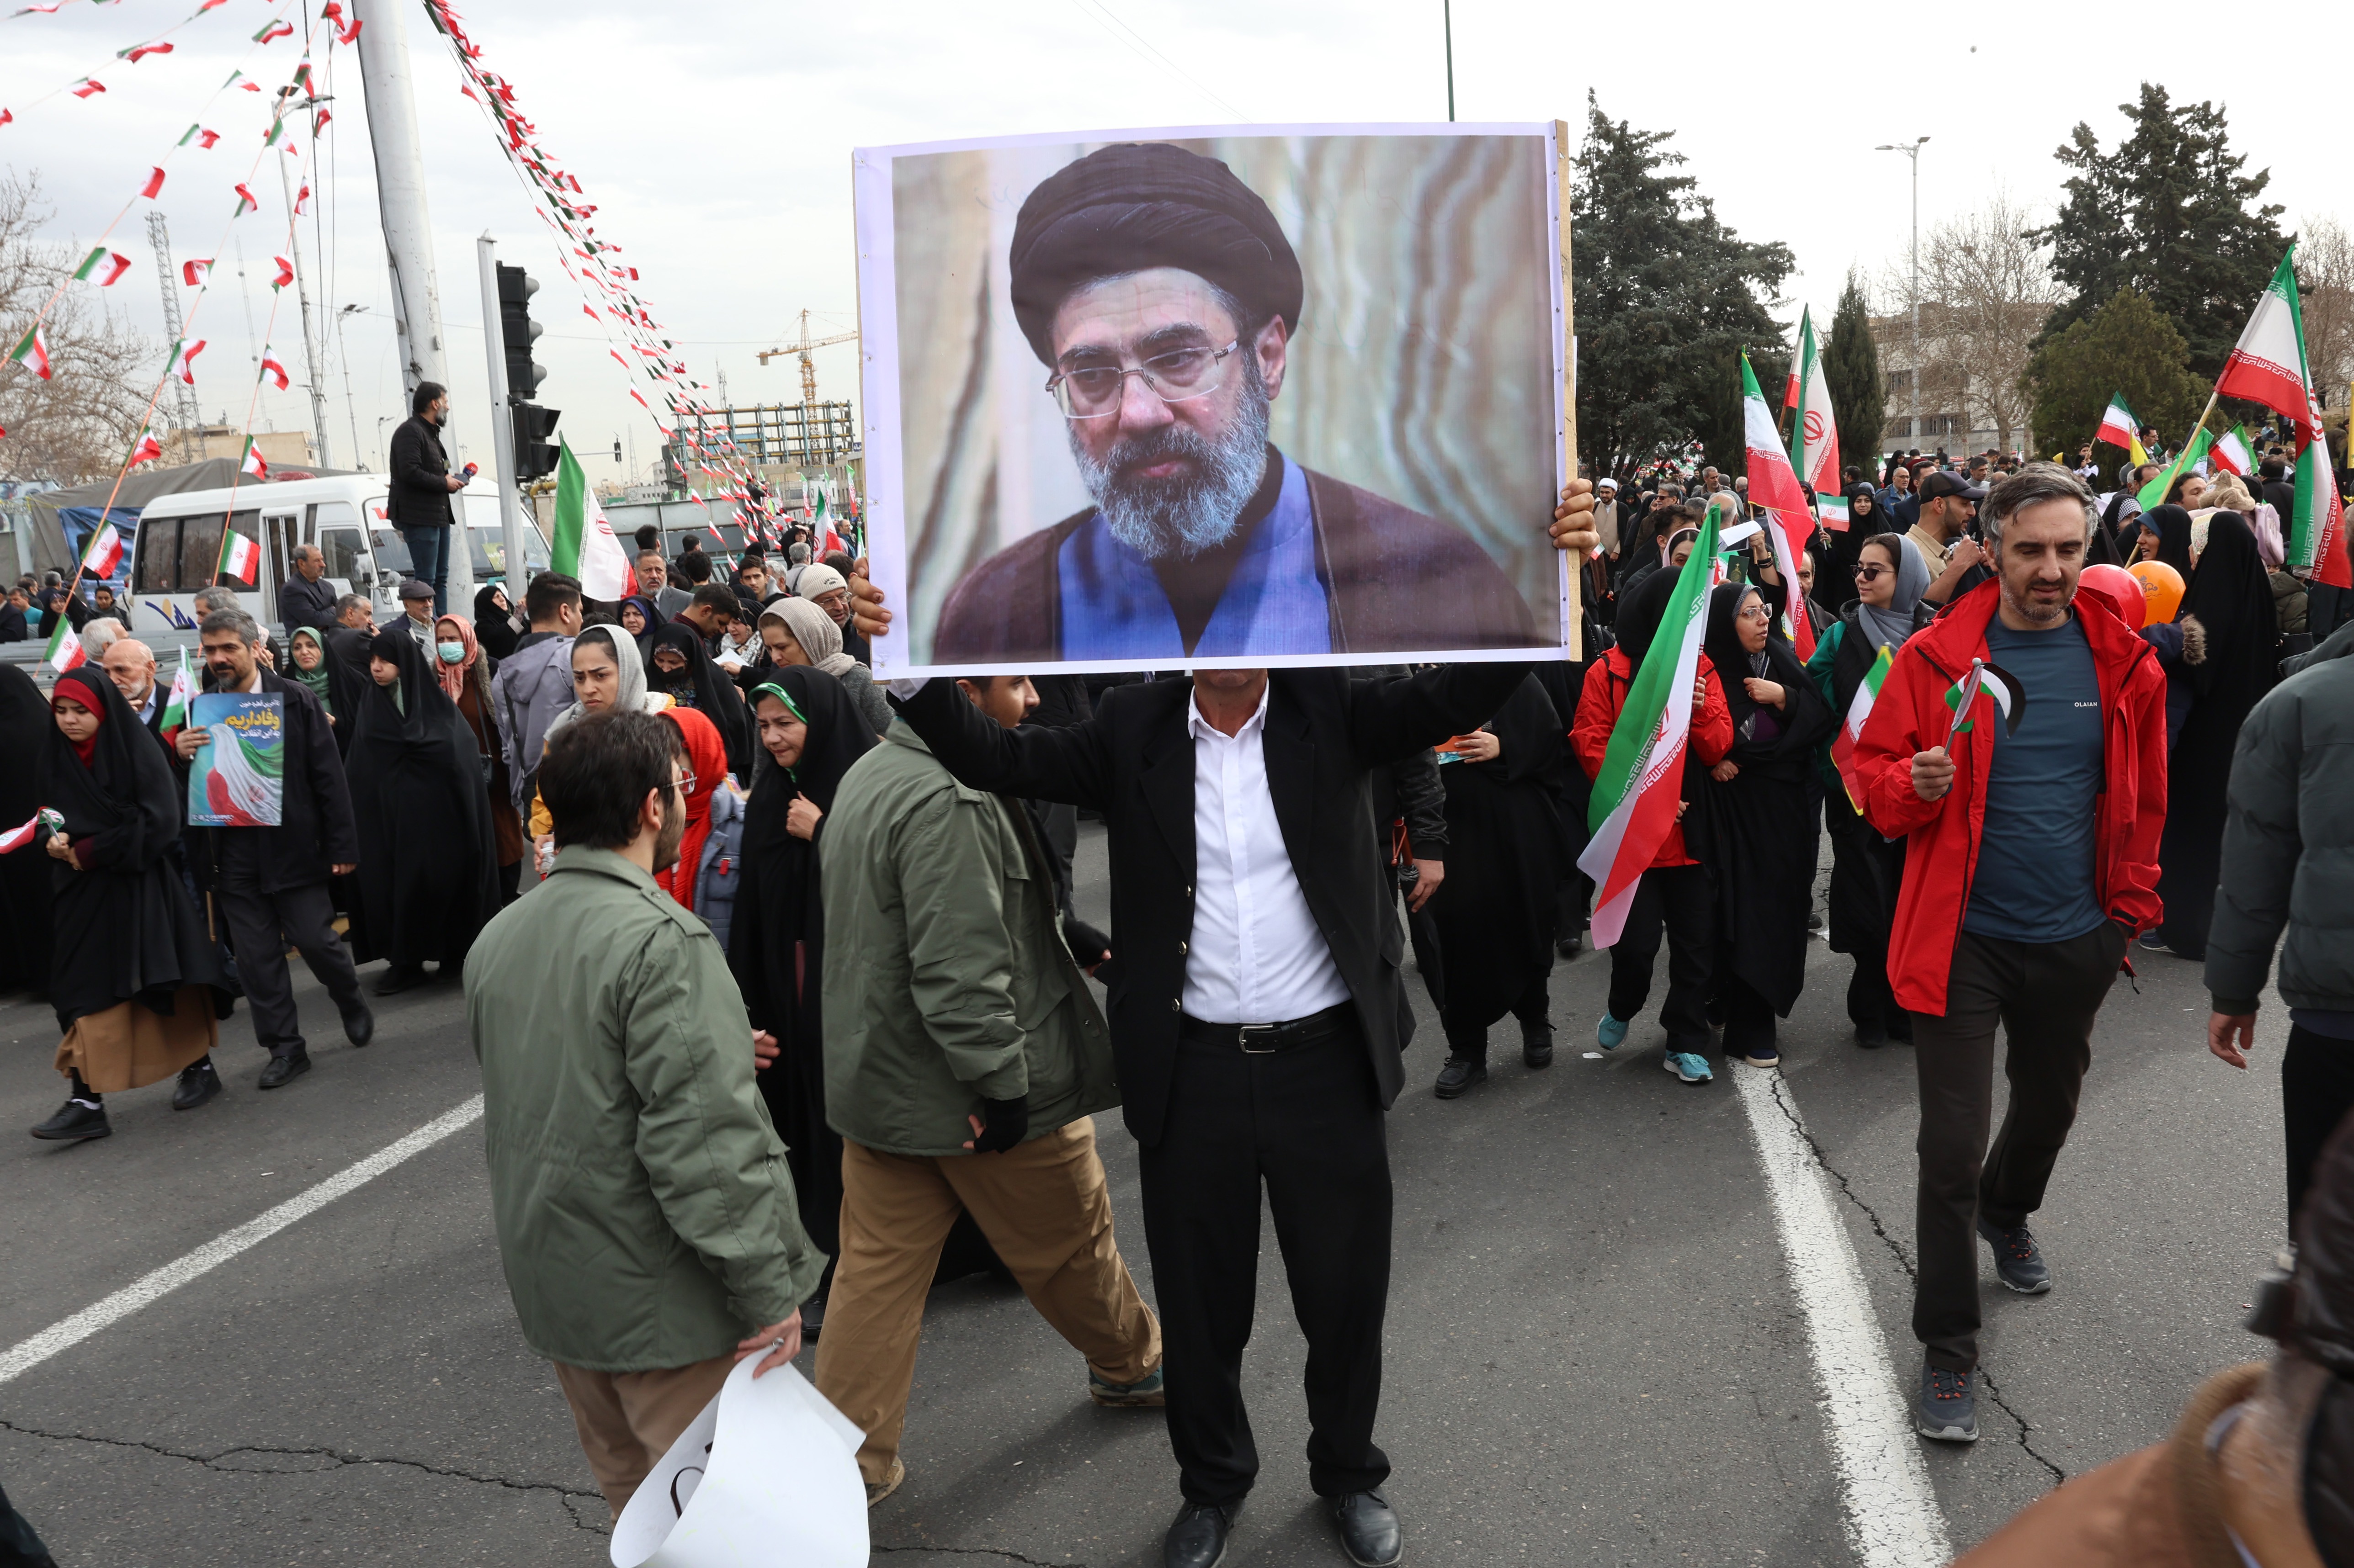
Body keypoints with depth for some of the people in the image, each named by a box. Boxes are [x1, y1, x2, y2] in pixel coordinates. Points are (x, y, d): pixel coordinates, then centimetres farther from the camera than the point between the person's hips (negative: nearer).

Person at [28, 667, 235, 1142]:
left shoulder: (137, 751, -9)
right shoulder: (54, 757, 6)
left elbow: (160, 822, -15)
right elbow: (47, 818, 14)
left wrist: (90, 851, -15)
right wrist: (54, 841, -10)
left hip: (141, 888, -4)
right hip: (81, 893, 4)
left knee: (169, 983, 5)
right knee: (84, 992, 0)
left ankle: (198, 1066, 26)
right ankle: (86, 1102, 1)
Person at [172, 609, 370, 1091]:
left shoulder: (296, 700, -2)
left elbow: (328, 775, -4)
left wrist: (342, 845, -7)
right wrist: (180, 755, -12)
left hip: (292, 846, -3)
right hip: (233, 855, 3)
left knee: (316, 940, -1)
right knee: (255, 959, 6)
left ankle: (353, 1006, 28)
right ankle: (285, 1047, 16)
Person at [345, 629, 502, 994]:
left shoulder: (438, 704, -2)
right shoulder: (370, 707, 9)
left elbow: (462, 756, -10)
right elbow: (360, 772, 7)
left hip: (436, 813, -3)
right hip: (387, 817, 3)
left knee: (443, 881, 0)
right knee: (396, 886, 2)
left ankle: (455, 954, 13)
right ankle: (405, 961, 10)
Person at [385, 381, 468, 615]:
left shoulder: (431, 433, 23)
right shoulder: (410, 431, -10)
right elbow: (410, 472, -22)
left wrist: (451, 479, 8)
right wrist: (444, 483, -14)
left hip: (438, 515, 11)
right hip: (419, 516, -11)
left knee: (441, 577, 12)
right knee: (426, 579, -10)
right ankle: (430, 627, -10)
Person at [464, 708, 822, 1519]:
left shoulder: (497, 937, 4)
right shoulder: (661, 941, -22)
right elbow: (706, 1140, -25)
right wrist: (767, 1290, -18)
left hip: (551, 1279, 8)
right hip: (661, 1296, -8)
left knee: (630, 1496, 23)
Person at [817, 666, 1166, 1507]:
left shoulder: (868, 775, 9)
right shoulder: (949, 805, -25)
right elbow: (961, 970, -29)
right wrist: (1002, 1080, -21)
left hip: (881, 1082, 9)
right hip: (976, 1092, -8)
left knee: (878, 1269, 13)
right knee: (1072, 1239, 15)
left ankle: (850, 1461, 19)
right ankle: (1133, 1365, 38)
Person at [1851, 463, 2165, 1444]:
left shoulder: (2123, 663, -2)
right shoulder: (1934, 658, -9)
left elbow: (2143, 800, 7)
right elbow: (1873, 771, -3)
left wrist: (2132, 906, 5)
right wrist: (1916, 785, -24)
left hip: (2074, 941, 4)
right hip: (1965, 938, -3)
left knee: (2049, 1105, 25)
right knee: (1953, 1145, -4)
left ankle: (2008, 1215, 58)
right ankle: (1947, 1351, 12)